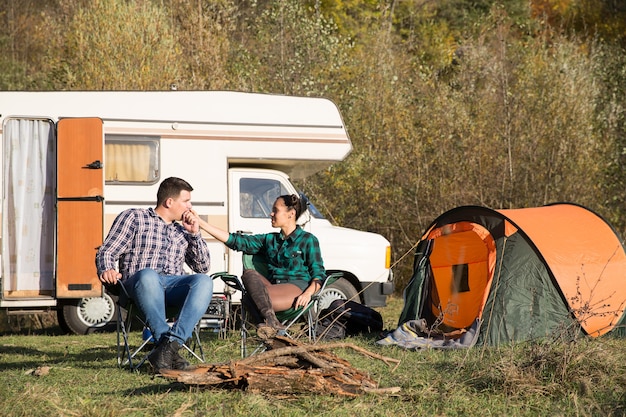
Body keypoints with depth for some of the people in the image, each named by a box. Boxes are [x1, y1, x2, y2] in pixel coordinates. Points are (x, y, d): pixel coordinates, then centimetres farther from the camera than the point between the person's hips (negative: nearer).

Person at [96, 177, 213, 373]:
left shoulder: (182, 230, 29)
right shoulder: (134, 217, 15)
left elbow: (203, 267, 26)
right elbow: (106, 252, 6)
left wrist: (195, 233, 16)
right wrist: (106, 270, -17)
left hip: (174, 286, 4)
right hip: (139, 285, -4)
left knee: (204, 281, -31)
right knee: (148, 275, -41)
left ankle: (168, 346, -43)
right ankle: (170, 349, -45)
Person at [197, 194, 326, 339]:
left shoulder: (308, 240, 8)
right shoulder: (269, 240, 23)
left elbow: (319, 274, 3)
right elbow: (235, 240, 15)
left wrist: (308, 293, -20)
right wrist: (200, 223, 7)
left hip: (297, 287, -6)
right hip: (273, 287, 6)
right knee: (249, 274, -28)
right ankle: (272, 322, -43)